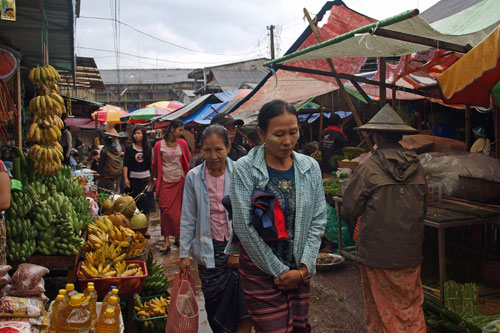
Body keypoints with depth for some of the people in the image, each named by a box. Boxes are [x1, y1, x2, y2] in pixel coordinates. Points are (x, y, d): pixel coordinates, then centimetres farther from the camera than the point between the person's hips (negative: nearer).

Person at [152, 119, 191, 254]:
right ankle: (166, 241, 2)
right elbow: (155, 165, 8)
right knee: (166, 210, -4)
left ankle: (178, 237, 20)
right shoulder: (159, 145, -4)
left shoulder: (182, 143, 4)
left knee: (179, 209, 7)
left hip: (180, 180, 3)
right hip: (165, 181, -3)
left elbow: (188, 158, 20)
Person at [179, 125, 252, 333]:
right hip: (208, 250, 2)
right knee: (213, 302, 11)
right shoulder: (193, 177, -1)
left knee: (245, 304, -5)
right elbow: (188, 218, 4)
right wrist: (184, 253, 4)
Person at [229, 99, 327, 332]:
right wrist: (279, 271, -10)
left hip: (300, 270, 4)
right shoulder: (244, 169, -11)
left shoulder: (310, 167, 0)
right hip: (261, 268, -3)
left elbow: (317, 221, 2)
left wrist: (304, 268, -6)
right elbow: (244, 227, -13)